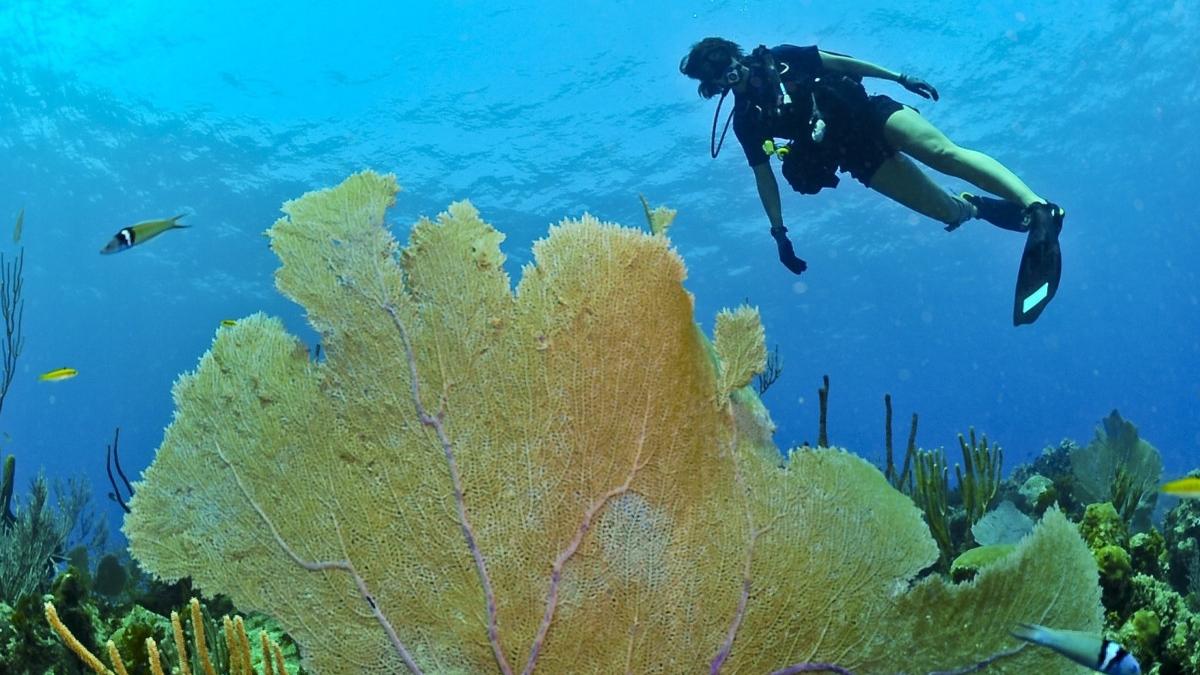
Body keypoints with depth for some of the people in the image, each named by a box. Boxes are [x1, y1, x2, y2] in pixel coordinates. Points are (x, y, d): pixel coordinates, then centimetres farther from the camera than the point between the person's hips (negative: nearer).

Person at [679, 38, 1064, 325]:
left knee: (945, 153, -25)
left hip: (870, 114, 0)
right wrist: (779, 233, 0)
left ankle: (1037, 207, -29)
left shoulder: (780, 57, 3)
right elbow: (764, 177, 5)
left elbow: (840, 62, 10)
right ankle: (974, 207, 21)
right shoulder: (746, 119, 2)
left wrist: (899, 79, 6)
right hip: (857, 156, 0)